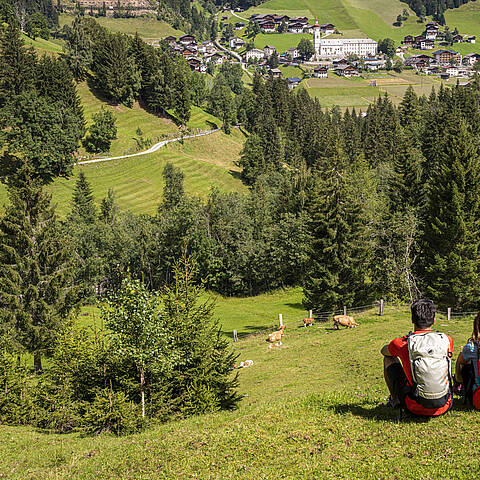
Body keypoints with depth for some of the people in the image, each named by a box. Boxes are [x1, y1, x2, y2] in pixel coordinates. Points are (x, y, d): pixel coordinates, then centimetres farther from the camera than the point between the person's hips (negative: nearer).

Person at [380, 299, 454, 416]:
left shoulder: (402, 343, -10)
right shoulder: (447, 340, -5)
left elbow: (384, 351, 15)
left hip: (416, 409, -2)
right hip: (443, 408, 2)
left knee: (388, 358, 16)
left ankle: (395, 400, 31)